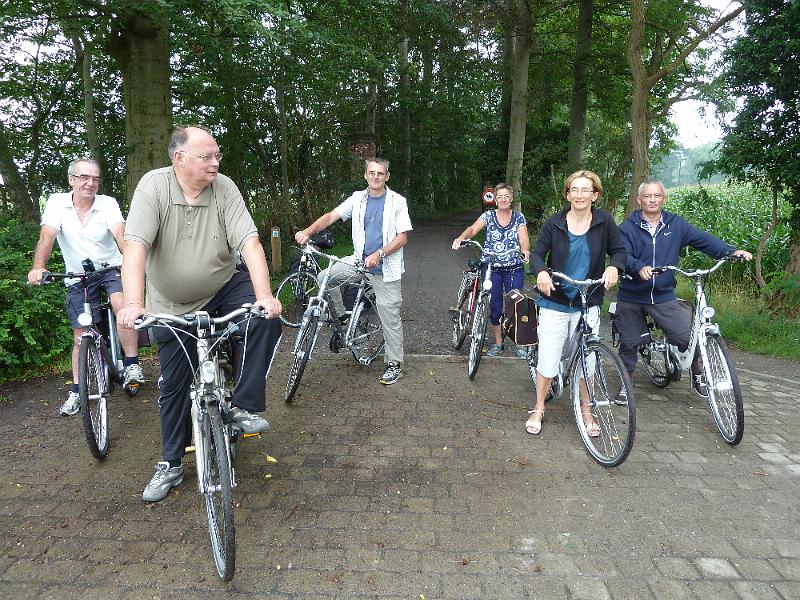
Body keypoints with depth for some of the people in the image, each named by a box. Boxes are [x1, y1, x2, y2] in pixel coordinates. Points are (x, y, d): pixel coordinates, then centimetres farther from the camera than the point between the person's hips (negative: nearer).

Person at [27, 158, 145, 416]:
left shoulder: (108, 203, -9)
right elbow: (46, 237, -17)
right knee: (81, 336, 3)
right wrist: (38, 267, -35)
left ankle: (132, 366, -20)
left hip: (111, 268, -1)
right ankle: (76, 391, 16)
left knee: (122, 305, -31)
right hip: (78, 277, 1)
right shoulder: (56, 202, -6)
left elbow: (120, 234, -25)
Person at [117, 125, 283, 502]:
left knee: (265, 319, -28)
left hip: (224, 288, 1)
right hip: (172, 306, 0)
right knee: (174, 385, 7)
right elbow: (135, 247, -27)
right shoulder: (153, 186, -17)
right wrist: (133, 304, -40)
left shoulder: (224, 188, -13)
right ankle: (171, 464, 26)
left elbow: (249, 241, -22)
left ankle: (244, 406, -12)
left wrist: (264, 295, -36)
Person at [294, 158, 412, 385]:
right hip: (360, 259, 4)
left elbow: (402, 237, -9)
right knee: (325, 278, -14)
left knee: (389, 315, 0)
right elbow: (331, 216, -4)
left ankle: (394, 363, 15)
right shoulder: (358, 199, 5)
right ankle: (341, 317, 9)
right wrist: (307, 232, -21)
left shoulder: (397, 202, -4)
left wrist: (379, 254, -24)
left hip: (385, 267, -3)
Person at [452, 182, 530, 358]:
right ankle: (498, 343, 21)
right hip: (492, 268, 0)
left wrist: (525, 250, -30)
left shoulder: (519, 217, 4)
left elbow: (523, 238, -8)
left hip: (514, 269, 0)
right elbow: (473, 229, -13)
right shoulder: (488, 216, 2)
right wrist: (461, 238, -34)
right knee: (495, 306, 5)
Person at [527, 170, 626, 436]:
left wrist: (613, 267, -16)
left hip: (588, 304, 1)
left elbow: (619, 250, 6)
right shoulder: (554, 223, -5)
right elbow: (537, 253, -2)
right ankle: (538, 409, 23)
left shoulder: (604, 221, -3)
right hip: (555, 302, -1)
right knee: (548, 359, 2)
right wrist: (541, 272, -24)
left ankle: (586, 411, 30)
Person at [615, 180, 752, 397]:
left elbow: (703, 239, -3)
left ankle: (698, 375, 18)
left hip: (663, 296, 1)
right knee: (629, 343, 9)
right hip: (631, 297, -1)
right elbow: (623, 256, -17)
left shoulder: (676, 224, 4)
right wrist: (640, 267, -37)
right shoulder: (628, 227, -4)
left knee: (689, 336, -10)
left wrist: (731, 251, -18)